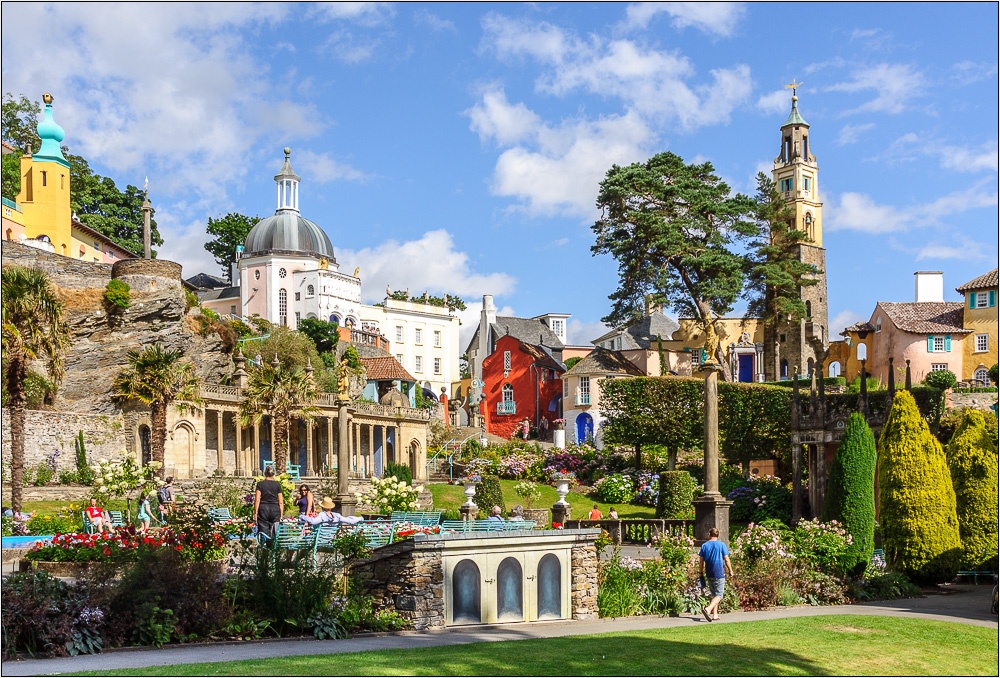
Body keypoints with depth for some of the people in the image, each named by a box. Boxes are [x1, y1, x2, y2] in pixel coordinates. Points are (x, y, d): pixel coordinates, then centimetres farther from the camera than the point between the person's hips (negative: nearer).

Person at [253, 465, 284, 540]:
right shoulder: (277, 484, 6)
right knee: (273, 535, 3)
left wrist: (255, 513, -1)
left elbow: (257, 500, -4)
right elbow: (281, 502, 5)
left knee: (263, 532, 1)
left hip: (263, 509, -1)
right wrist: (281, 515, 9)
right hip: (275, 510, 1)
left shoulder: (260, 484, 3)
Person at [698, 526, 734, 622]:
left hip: (709, 574, 4)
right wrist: (730, 571, 6)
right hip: (719, 574, -4)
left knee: (714, 594, 17)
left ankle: (715, 614, 15)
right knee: (719, 595, -2)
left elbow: (701, 560, 5)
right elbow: (726, 559, -5)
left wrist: (702, 572, 16)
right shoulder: (721, 545, -6)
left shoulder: (704, 545, 4)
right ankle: (708, 609, -23)